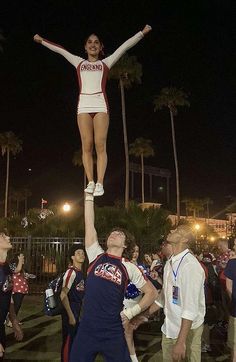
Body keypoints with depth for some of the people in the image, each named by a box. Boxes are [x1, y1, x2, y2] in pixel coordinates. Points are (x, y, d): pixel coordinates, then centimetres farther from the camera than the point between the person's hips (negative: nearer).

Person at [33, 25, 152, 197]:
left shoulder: (105, 63, 18)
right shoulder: (79, 62, 23)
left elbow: (124, 46, 15)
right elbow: (60, 50, 29)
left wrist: (142, 33, 12)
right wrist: (42, 41, 34)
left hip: (100, 106, -2)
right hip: (83, 106, 2)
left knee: (100, 145, -10)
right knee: (87, 146, -6)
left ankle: (100, 183, -12)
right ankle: (90, 182, -5)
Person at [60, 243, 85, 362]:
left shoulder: (81, 272, 9)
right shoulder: (71, 272, -18)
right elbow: (63, 295, -23)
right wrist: (70, 315, -22)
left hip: (77, 311, 9)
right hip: (70, 312, -9)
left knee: (75, 340, 19)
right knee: (68, 341, 1)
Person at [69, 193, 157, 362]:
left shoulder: (129, 267, 1)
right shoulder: (97, 256, 4)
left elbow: (152, 292, 7)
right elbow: (89, 224, 1)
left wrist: (130, 312, -2)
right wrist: (89, 195, -1)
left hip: (114, 333, -1)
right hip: (86, 329, 2)